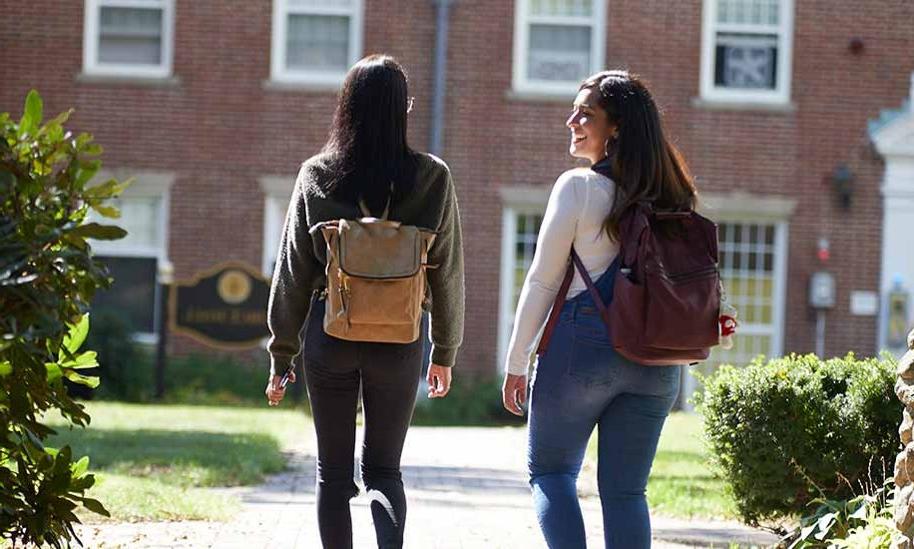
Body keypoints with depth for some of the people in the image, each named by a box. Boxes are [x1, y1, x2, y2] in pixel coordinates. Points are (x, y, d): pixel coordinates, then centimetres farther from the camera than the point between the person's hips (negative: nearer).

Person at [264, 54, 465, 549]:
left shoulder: (316, 175, -3)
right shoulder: (432, 178, -4)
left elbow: (292, 272, 0)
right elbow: (447, 273, 1)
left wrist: (281, 354, 7)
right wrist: (445, 351, 13)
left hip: (330, 336, 0)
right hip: (399, 340, 0)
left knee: (333, 472, 12)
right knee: (384, 469, 10)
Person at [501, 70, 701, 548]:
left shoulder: (579, 187, -7)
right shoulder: (671, 196, 8)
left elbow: (542, 282, -5)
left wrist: (516, 362, 1)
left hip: (583, 346, -5)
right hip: (656, 361, 5)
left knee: (550, 471, 10)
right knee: (626, 490, 8)